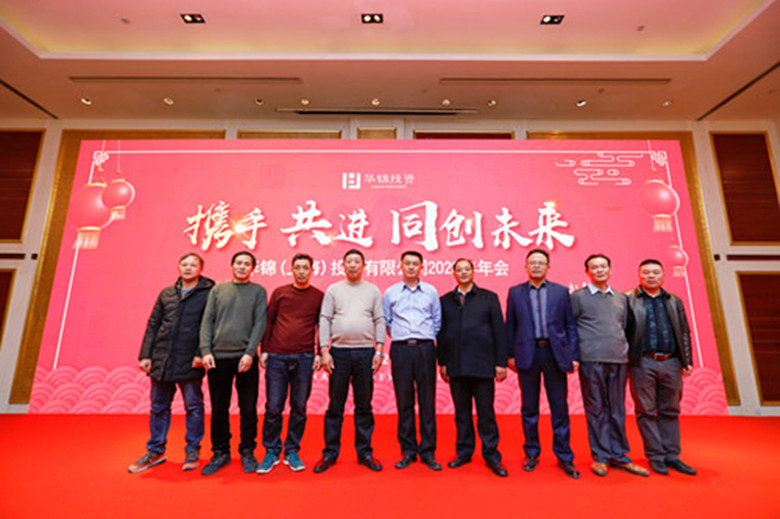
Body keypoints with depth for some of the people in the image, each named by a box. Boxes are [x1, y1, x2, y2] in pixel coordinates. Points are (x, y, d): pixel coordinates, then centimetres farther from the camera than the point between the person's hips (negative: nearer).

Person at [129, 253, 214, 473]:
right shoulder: (166, 293, 11)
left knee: (193, 407, 6)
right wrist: (145, 354, 6)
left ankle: (192, 451, 21)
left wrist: (201, 353, -15)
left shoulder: (209, 294, -4)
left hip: (190, 362, -4)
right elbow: (152, 325, 12)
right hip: (161, 360, 5)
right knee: (158, 407, 15)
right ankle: (155, 451, 31)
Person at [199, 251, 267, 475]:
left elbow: (260, 324, -3)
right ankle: (220, 452, 26)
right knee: (218, 408, 10)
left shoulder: (258, 291, 5)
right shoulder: (217, 290, 11)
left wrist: (250, 352, -13)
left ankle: (247, 451, 22)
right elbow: (207, 322, 6)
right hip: (218, 356, 2)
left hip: (245, 357, -2)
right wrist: (206, 350, -5)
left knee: (248, 408, 5)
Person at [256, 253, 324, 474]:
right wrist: (264, 350, 3)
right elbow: (268, 322, 9)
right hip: (277, 356, 0)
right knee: (273, 407, 4)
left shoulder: (319, 296, 6)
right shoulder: (279, 293, 7)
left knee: (299, 407, 7)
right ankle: (271, 452, 22)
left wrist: (320, 354, 0)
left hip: (304, 358, 0)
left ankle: (292, 452, 23)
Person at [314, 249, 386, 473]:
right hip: (339, 352, 0)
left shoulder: (373, 291, 9)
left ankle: (364, 452, 22)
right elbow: (324, 320, 3)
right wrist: (324, 351, -5)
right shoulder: (333, 290, 7)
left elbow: (380, 321, 6)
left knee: (364, 406, 9)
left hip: (365, 352, 1)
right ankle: (330, 453, 20)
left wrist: (379, 350, -2)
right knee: (335, 406, 6)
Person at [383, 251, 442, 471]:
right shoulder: (390, 293, 8)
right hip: (400, 349, 0)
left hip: (425, 348, 0)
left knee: (427, 400, 3)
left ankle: (428, 451, 15)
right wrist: (397, 337, 6)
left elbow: (437, 320, 12)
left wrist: (428, 338, 6)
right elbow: (386, 321, 13)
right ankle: (408, 450, 19)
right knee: (404, 401, 5)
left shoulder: (431, 291, 8)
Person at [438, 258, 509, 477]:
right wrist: (442, 362, 4)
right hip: (456, 367, 2)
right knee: (461, 412, 12)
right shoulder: (445, 301, 9)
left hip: (482, 365, -2)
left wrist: (501, 362, -3)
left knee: (486, 412, 5)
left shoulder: (489, 298, 5)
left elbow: (499, 331, 2)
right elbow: (441, 333, 8)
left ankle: (491, 455, 21)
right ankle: (464, 451, 28)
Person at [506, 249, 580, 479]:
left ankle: (564, 456, 23)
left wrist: (574, 355, -1)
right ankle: (531, 453, 25)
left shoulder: (561, 292, 7)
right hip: (527, 354, 0)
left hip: (555, 353, 0)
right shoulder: (515, 293, 6)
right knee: (529, 407, 10)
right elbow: (510, 326, 6)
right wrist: (510, 355, 2)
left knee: (560, 407, 8)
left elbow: (570, 326, 5)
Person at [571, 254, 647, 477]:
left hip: (619, 359, 4)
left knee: (617, 410, 10)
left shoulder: (621, 298, 16)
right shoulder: (578, 297, 1)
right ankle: (600, 456, 15)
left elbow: (626, 326, 21)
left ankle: (618, 456, 22)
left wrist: (625, 349, 10)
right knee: (596, 409, 3)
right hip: (592, 360, -4)